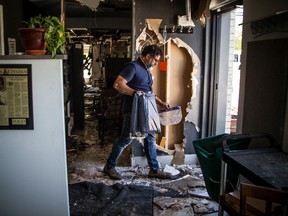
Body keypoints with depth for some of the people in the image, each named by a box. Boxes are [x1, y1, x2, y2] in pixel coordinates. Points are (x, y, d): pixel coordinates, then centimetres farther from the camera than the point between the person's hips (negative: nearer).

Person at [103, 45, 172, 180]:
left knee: (150, 138, 10)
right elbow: (118, 84, -23)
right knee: (126, 139, -1)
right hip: (132, 111, -9)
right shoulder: (133, 67, -13)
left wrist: (161, 103, 18)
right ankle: (109, 167, 16)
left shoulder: (146, 69, 16)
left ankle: (154, 170, 21)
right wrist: (134, 92, -33)